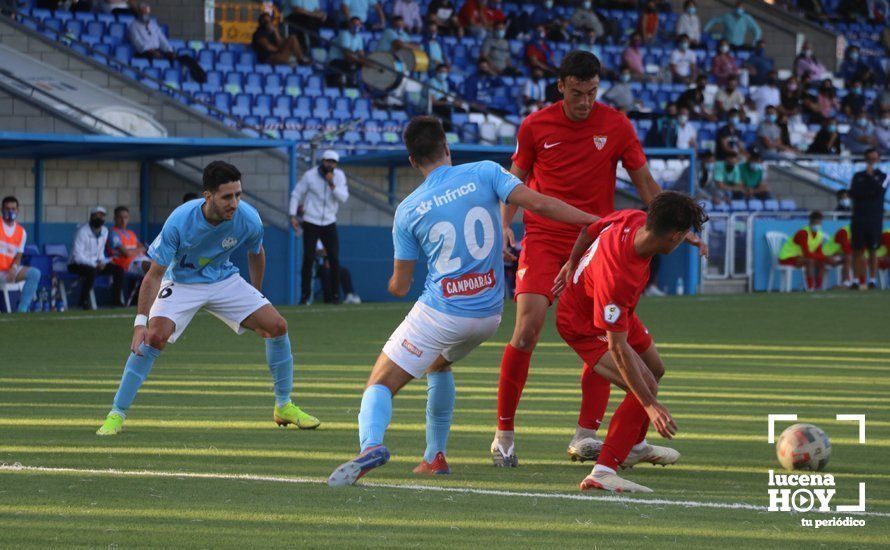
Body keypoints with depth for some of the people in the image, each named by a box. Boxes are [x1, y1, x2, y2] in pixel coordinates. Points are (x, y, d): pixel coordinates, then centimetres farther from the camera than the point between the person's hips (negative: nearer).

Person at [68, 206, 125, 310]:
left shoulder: (104, 231, 7)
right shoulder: (82, 231, -18)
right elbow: (77, 256, -23)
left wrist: (101, 262, -5)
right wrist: (95, 265, -26)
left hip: (94, 264, 8)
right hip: (77, 265, -8)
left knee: (118, 269, -6)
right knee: (92, 271, -38)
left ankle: (116, 300, 1)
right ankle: (84, 301, -23)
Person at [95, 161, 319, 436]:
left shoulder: (248, 219, -21)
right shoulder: (180, 221, -31)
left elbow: (256, 253, 3)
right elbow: (155, 274, -25)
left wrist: (256, 297, 15)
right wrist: (141, 321, -33)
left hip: (225, 280, 3)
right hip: (181, 282, -3)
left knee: (277, 326, -9)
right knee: (155, 336, -27)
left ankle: (284, 406, 11)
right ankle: (116, 414, -16)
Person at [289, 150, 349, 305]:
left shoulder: (339, 176, 1)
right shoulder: (310, 175, -6)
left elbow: (344, 198, -8)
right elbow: (296, 194, 0)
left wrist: (332, 185, -23)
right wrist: (293, 215, -8)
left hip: (329, 224, 2)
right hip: (311, 223, -2)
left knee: (334, 259, -3)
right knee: (308, 259, -7)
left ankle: (335, 294, 9)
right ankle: (304, 295, -1)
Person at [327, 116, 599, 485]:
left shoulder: (408, 211, -1)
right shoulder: (485, 174, -2)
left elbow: (399, 286, 6)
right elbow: (539, 204, -11)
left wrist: (393, 285, 30)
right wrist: (597, 221, -5)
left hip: (439, 313, -4)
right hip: (489, 313, 4)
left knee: (380, 383, 1)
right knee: (438, 364, 33)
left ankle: (371, 444, -31)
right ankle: (435, 456, 29)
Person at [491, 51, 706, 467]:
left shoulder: (616, 126, 0)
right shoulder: (535, 127, -1)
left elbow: (644, 182, 9)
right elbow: (516, 181, 10)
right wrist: (505, 225, -5)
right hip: (543, 238, -2)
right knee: (528, 327, -16)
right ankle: (503, 433, -8)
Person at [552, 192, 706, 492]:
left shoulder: (633, 219, -25)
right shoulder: (617, 278, -46)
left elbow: (590, 230, -1)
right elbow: (617, 347, -41)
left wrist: (573, 263, 20)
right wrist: (651, 405, -39)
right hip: (583, 328, -9)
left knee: (654, 368, 27)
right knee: (646, 387, -24)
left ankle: (635, 445, 51)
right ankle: (603, 473, -22)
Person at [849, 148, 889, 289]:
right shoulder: (858, 176, 15)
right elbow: (852, 193, 2)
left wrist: (870, 176, -7)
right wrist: (870, 193, -7)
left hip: (874, 218, -2)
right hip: (858, 218, 2)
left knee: (872, 250, -3)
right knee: (857, 250, -1)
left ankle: (872, 279, 0)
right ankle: (857, 279, 1)